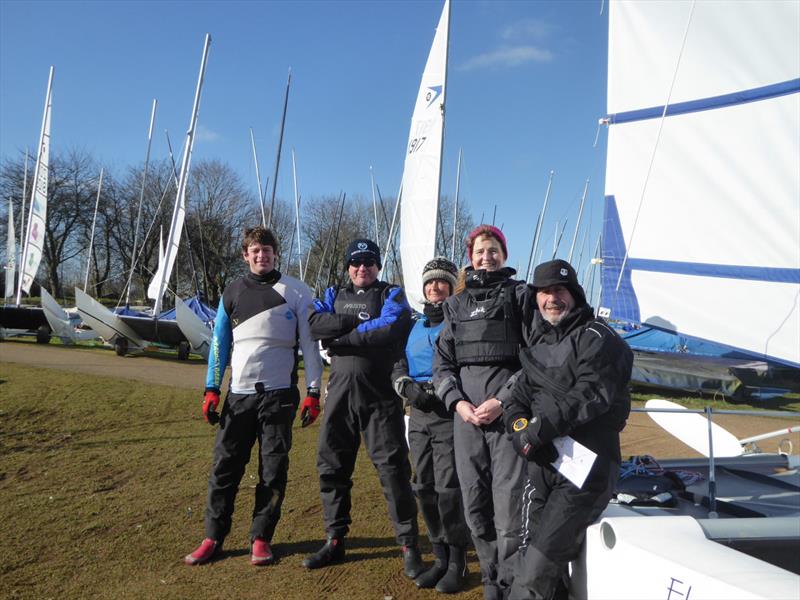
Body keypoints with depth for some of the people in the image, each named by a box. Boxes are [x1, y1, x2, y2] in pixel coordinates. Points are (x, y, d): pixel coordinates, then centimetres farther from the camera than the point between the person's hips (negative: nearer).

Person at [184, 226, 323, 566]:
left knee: (273, 469, 4)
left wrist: (313, 392, -6)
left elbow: (309, 343, -1)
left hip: (278, 394, -2)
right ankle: (213, 537, 18)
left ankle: (261, 538, 18)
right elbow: (220, 342, 13)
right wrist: (212, 390, 7)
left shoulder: (296, 292, 0)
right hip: (239, 394, 3)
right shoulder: (233, 292, 10)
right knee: (225, 465, 4)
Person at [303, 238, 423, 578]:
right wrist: (359, 322, -12)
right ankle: (335, 541, 26)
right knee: (331, 467, 10)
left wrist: (341, 339, -9)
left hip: (380, 396, -4)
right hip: (340, 393, 4)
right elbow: (314, 323, -4)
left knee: (393, 468, -3)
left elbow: (389, 330, -16)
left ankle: (409, 546, 9)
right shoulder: (334, 295, 17)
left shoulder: (392, 295, 5)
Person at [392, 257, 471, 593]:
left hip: (450, 413, -6)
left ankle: (457, 563, 10)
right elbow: (398, 363, 14)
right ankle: (441, 557, 25)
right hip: (419, 414, 6)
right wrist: (407, 387, -5)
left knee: (448, 488, -7)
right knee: (425, 488, 9)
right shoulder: (415, 323, 18)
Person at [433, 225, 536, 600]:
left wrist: (503, 401, -11)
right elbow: (443, 363, 14)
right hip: (466, 416, 4)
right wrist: (458, 402, -3)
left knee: (508, 506, -7)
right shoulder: (456, 304, 16)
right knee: (475, 506, 8)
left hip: (509, 414, -4)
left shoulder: (520, 294, 5)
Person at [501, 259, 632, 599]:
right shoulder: (540, 343, 20)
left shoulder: (594, 336, -4)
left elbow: (592, 394, -17)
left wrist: (542, 428, -17)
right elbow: (518, 396, 13)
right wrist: (519, 428, -7)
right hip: (542, 462, 7)